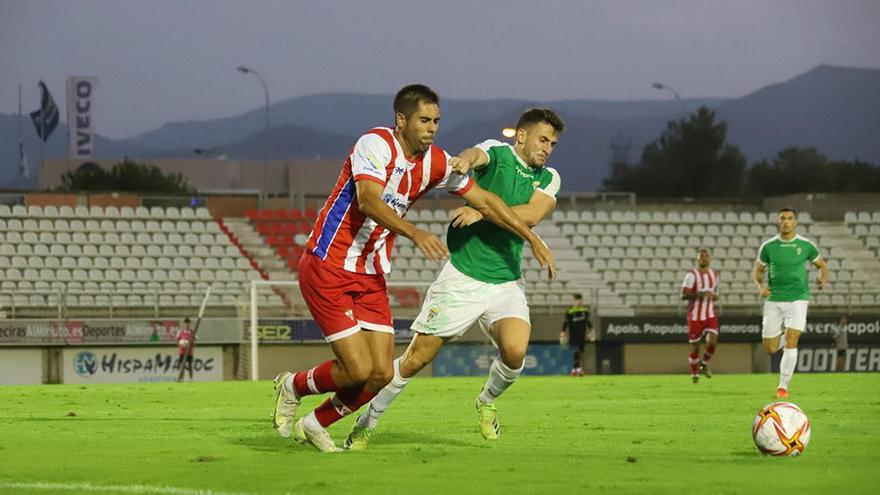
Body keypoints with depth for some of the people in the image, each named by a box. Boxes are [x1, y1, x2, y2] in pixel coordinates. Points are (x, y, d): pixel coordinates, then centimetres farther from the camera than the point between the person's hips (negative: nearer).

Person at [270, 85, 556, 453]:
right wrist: (415, 234, -47)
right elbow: (367, 201, -34)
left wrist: (532, 238, 10)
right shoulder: (376, 145, -19)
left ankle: (314, 425, 21)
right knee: (358, 370, -13)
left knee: (381, 374, -1)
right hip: (327, 268, -7)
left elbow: (484, 201, 13)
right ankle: (292, 387, 16)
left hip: (371, 277, 7)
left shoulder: (436, 163, 2)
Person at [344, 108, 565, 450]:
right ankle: (367, 423, 18)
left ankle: (487, 401, 11)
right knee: (417, 358, -1)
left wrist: (482, 211, -25)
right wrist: (465, 161, -53)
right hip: (463, 277, -3)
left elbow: (532, 214, -12)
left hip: (507, 283, 3)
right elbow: (478, 154, -28)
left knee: (515, 351, -21)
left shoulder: (548, 179, 7)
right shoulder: (497, 153, -4)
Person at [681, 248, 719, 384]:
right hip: (695, 316, -3)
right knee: (694, 346, 3)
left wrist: (714, 296, 2)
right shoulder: (692, 275, -8)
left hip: (710, 315, 3)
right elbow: (683, 295, -15)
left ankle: (704, 364, 12)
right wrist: (700, 294, -25)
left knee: (712, 342, -16)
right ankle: (694, 374, 24)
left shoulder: (714, 274, 11)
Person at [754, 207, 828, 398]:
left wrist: (823, 278, -7)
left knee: (791, 342, -15)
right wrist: (761, 286, -7)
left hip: (798, 298, -1)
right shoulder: (768, 246, 2)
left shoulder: (806, 245, 1)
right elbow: (758, 270, 13)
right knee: (770, 349, 1)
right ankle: (782, 335, 39)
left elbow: (821, 265, 15)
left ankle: (783, 386, -5)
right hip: (774, 300, 1)